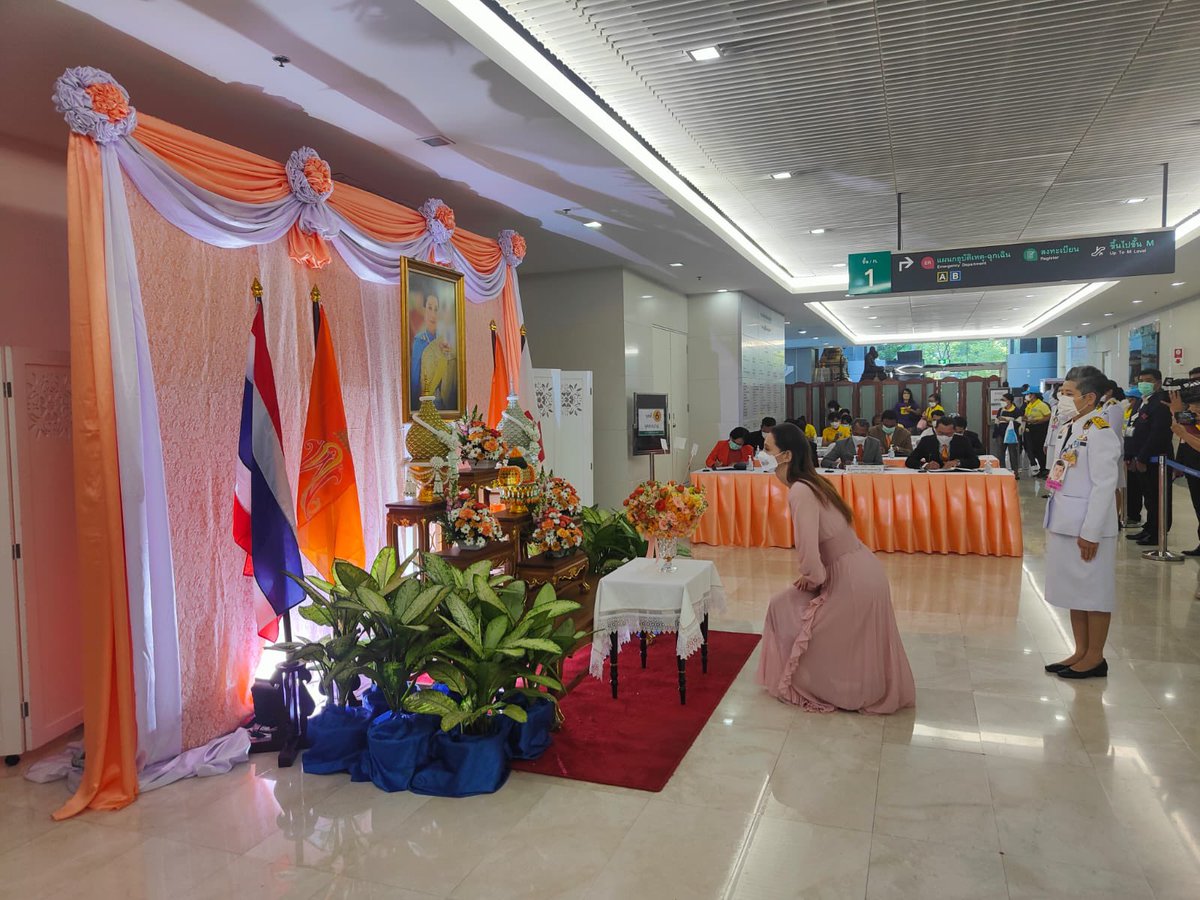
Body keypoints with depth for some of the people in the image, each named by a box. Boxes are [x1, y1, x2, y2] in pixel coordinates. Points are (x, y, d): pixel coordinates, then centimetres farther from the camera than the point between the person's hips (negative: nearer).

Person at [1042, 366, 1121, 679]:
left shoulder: (1099, 431, -15)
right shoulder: (1066, 427, 11)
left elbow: (1104, 485, -17)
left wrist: (1091, 532, -18)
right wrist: (1053, 523, 14)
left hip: (1087, 526, -9)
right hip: (1064, 523, 9)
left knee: (1094, 590, 3)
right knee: (1073, 590, 14)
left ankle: (1095, 657, 15)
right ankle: (1081, 652, 25)